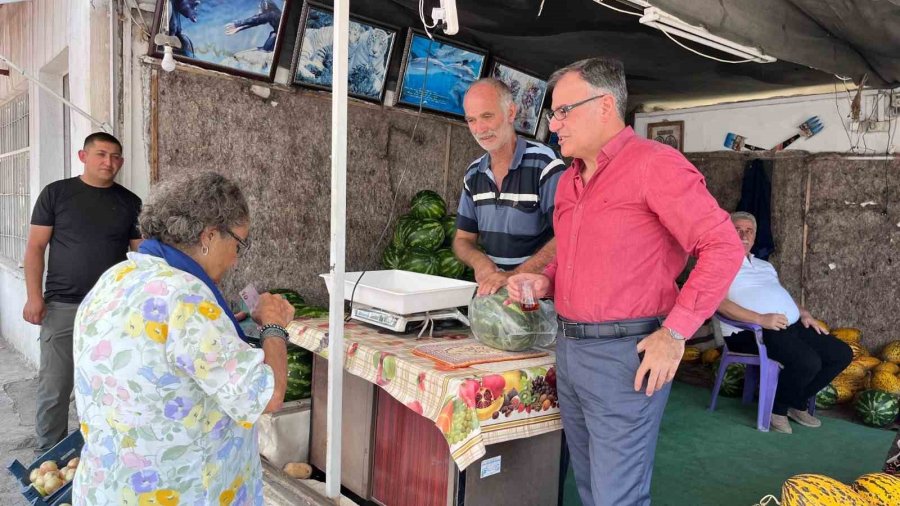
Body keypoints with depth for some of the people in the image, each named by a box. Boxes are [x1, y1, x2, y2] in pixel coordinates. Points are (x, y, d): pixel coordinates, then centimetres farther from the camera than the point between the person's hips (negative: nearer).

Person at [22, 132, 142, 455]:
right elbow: (35, 247, 2)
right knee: (54, 389, 3)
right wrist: (34, 296, -7)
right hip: (63, 307, -1)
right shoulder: (56, 193, 3)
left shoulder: (130, 203, 7)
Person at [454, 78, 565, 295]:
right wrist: (480, 261, -6)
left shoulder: (544, 163, -8)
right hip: (492, 289, 5)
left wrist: (515, 275, -25)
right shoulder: (474, 173, 11)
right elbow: (463, 240, 17)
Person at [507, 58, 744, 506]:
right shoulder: (569, 180, 14)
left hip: (625, 354, -8)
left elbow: (722, 247, -15)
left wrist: (675, 332, -19)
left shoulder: (654, 163, -12)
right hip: (568, 348, 8)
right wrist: (545, 282, 5)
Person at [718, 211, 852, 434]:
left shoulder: (765, 265, 28)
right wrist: (760, 319, -26)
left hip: (793, 325, 9)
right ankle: (777, 407, -1)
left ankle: (796, 402, 14)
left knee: (842, 353, 0)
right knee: (809, 362, -29)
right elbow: (719, 302, -18)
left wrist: (804, 313, 9)